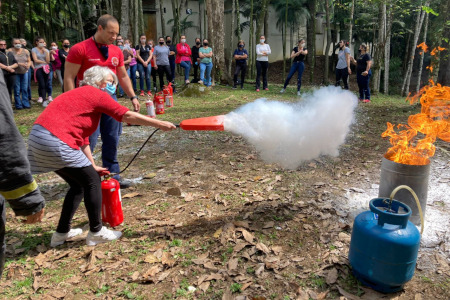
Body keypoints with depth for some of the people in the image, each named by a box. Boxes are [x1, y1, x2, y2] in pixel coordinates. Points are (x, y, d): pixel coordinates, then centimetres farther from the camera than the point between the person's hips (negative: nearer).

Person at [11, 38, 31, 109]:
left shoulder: (25, 51, 7)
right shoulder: (10, 51, -5)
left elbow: (29, 61, 11)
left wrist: (28, 65, -9)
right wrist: (19, 64, -19)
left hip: (24, 72, 3)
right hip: (15, 73, -3)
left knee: (25, 89, 7)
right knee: (17, 90, 0)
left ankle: (25, 103, 15)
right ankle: (18, 105, 8)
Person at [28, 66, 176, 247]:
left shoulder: (81, 94, 24)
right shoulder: (96, 94, -4)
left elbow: (82, 137, 22)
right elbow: (128, 116, -12)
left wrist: (92, 165, 20)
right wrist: (159, 124, -5)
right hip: (55, 142, -10)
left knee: (78, 184, 18)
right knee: (92, 182, 2)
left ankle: (61, 233, 27)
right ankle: (96, 233, 13)